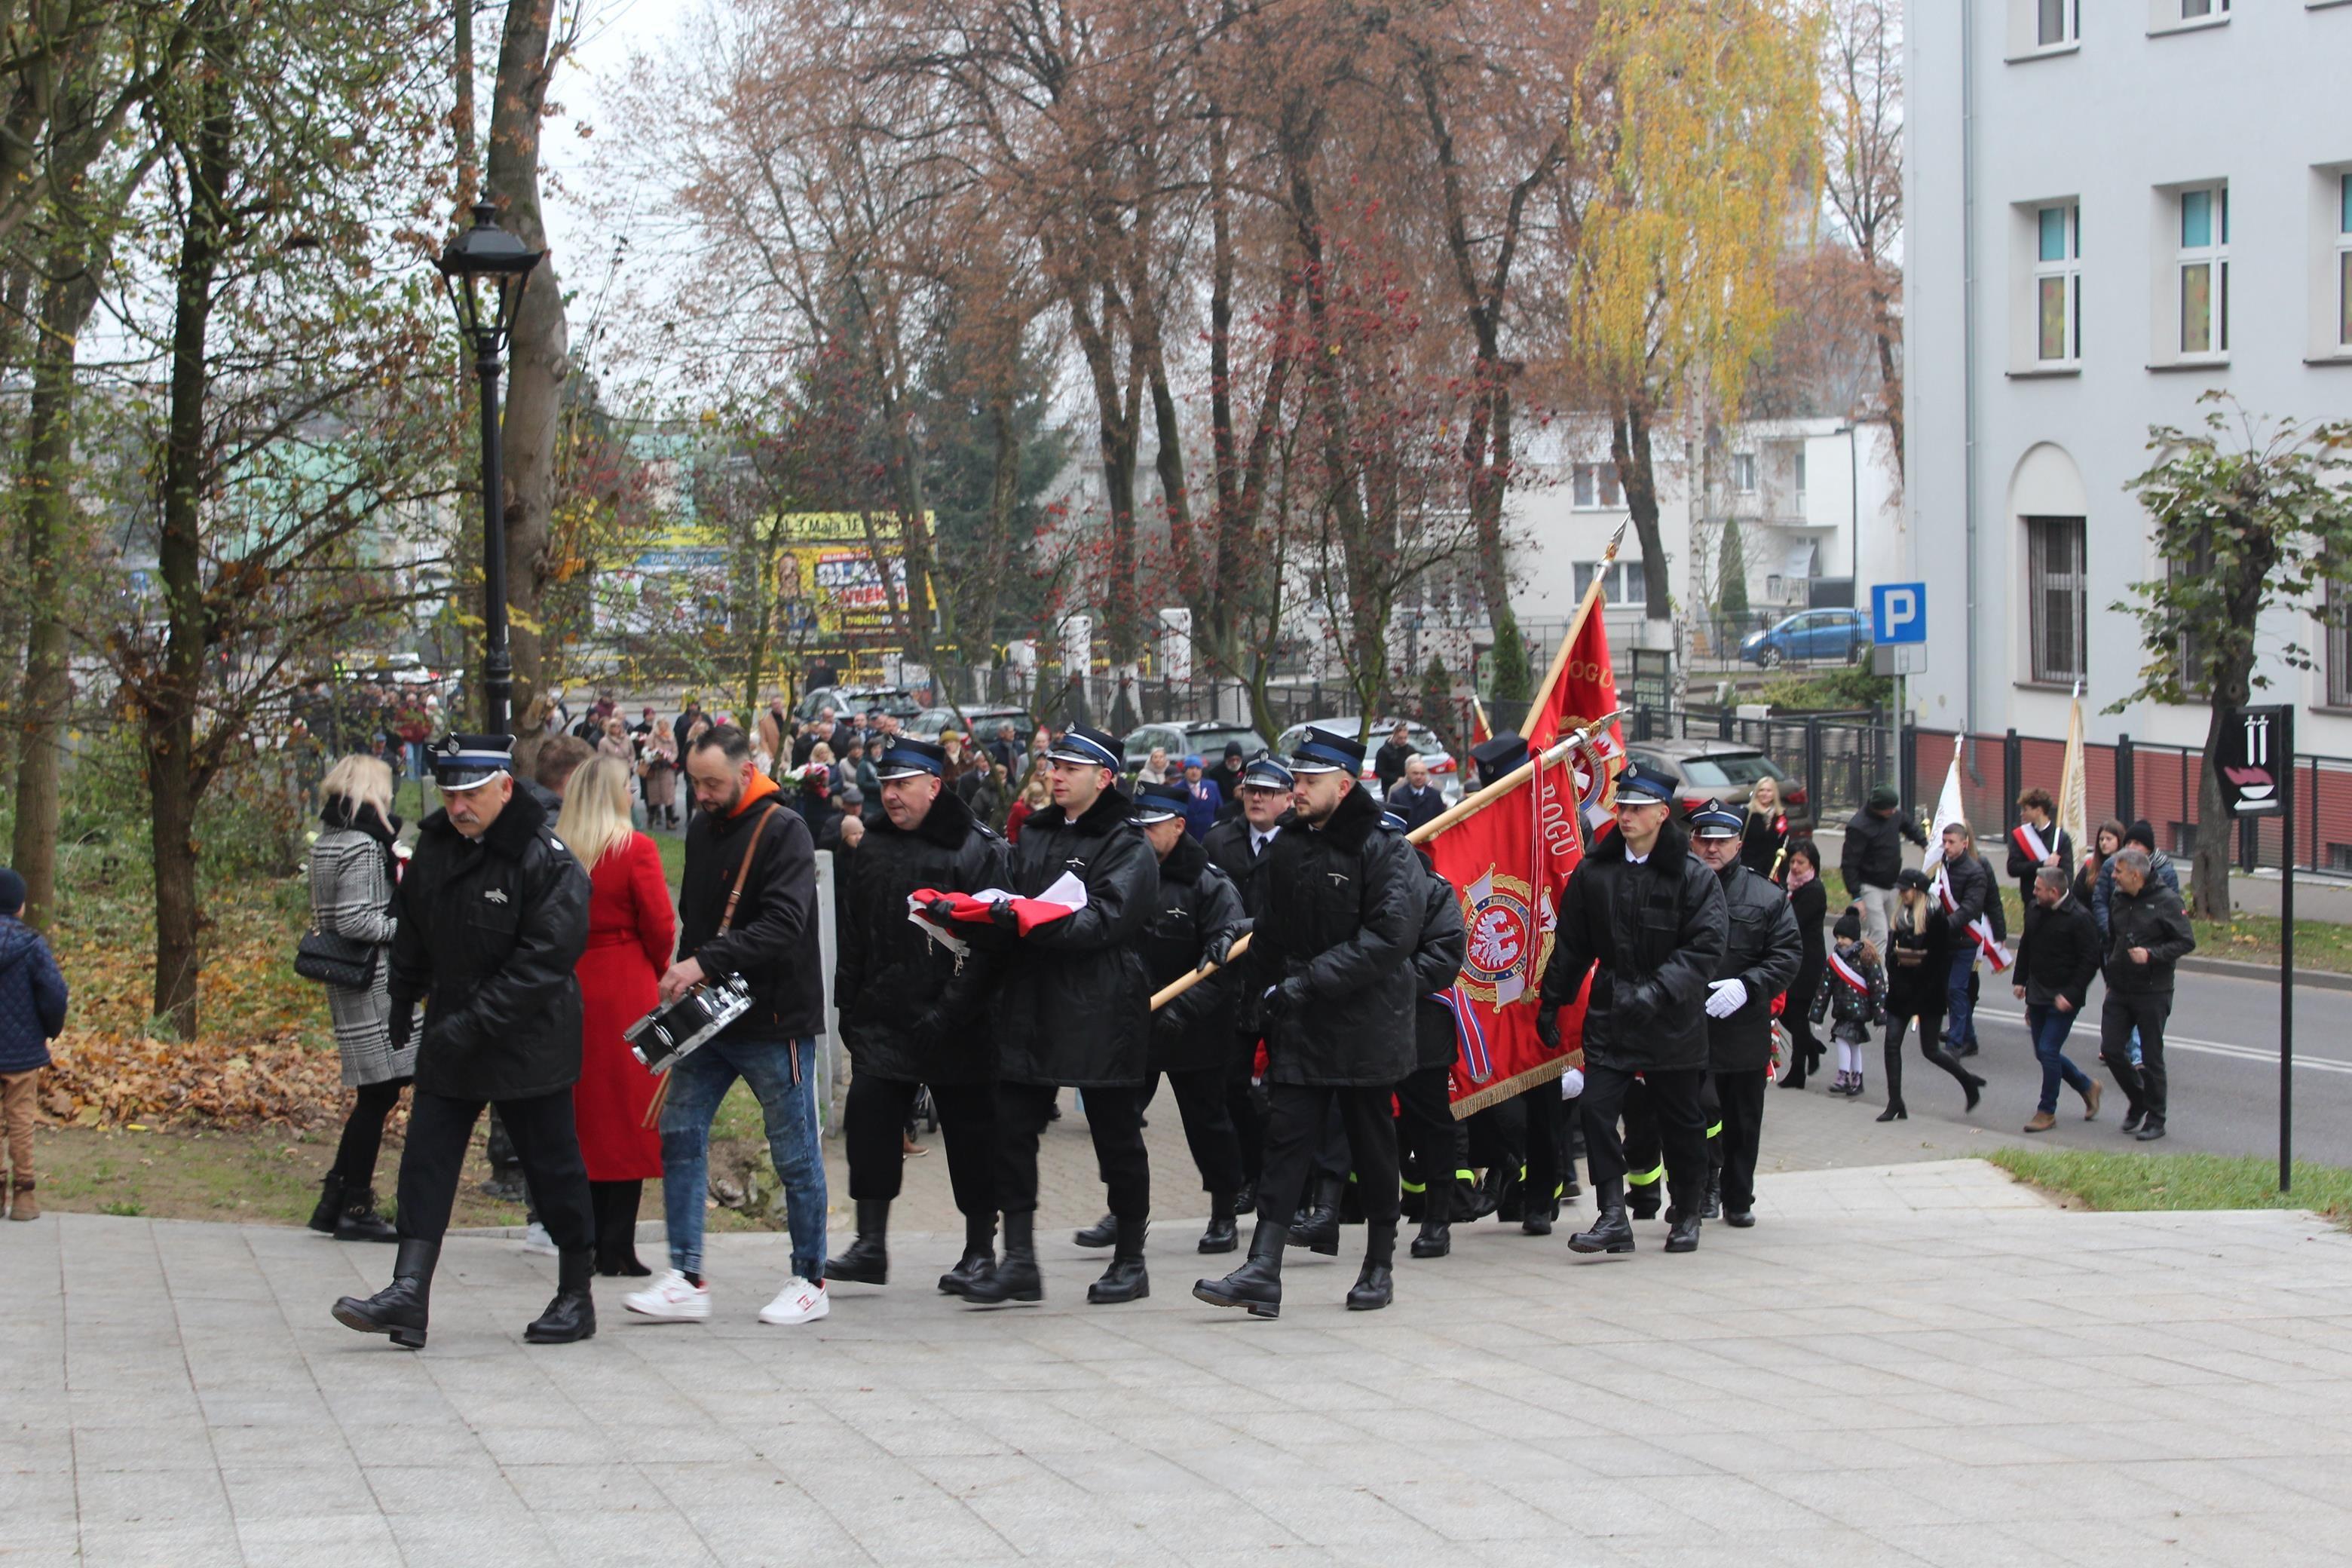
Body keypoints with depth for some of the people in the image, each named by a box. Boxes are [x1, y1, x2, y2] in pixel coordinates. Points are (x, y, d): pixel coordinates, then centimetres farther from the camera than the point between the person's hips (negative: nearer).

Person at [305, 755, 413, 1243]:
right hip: (371, 979, -10)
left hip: (347, 979, 10)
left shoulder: (327, 842, 14)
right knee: (378, 1094, -4)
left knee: (376, 1093, 14)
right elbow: (355, 921, -21)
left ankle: (336, 1200, 17)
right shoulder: (362, 845, -16)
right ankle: (355, 1207, 1)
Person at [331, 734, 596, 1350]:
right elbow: (412, 931, 19)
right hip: (449, 1042, 7)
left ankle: (576, 1298, 16)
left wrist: (475, 1022, -25)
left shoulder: (546, 861, -17)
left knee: (552, 1167, 3)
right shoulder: (433, 846, 4)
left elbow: (546, 958, -22)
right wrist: (402, 1006, 20)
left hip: (530, 1043, -7)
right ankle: (408, 1294, -4)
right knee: (425, 1161, -1)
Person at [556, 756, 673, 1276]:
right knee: (628, 1115, 2)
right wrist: (659, 972, 10)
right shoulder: (635, 849, -9)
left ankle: (591, 1243, 13)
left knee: (584, 1112, 11)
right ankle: (618, 1247, 0)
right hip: (627, 993, -4)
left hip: (572, 990, 4)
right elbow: (660, 927, -8)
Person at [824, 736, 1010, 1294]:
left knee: (970, 1133, 3)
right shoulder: (873, 846, 12)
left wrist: (950, 1009, -19)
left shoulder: (976, 849, -8)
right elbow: (854, 933, 19)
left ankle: (981, 1249, 13)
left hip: (957, 1027, -5)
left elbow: (988, 939, -13)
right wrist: (848, 1001, 13)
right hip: (883, 1019, 5)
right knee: (869, 1121, -4)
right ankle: (871, 1244, 0)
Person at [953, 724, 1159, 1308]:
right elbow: (1009, 902, 14)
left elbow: (1107, 918, -18)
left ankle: (1131, 1260, 15)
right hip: (1030, 1004, 6)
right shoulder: (1033, 837, 17)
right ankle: (1019, 1261, 1)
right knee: (1012, 1129, -1)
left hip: (1100, 1012, -6)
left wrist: (1033, 921, -28)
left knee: (1117, 1137, 4)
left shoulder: (1127, 845, -4)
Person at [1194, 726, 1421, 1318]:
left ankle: (1379, 1266, 20)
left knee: (1373, 1147, 7)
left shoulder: (1386, 849, -10)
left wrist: (1310, 982, -21)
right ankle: (1262, 1272, -12)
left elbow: (1392, 936, -19)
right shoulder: (1285, 848, 10)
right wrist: (1269, 992, 8)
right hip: (1299, 1028, 5)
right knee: (1285, 1139, -5)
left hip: (1366, 1026, -5)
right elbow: (1270, 932, 20)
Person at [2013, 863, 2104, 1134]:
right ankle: (2087, 1086, 33)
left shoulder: (2079, 919, -17)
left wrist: (2070, 995, -20)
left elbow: (2090, 961, -16)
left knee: (2048, 1051, -10)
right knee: (2044, 1053, 12)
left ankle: (2047, 1112, 2)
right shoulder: (2034, 910, 5)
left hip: (2063, 999, -8)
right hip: (2037, 995, 8)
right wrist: (2019, 979, 16)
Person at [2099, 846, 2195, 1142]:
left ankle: (2156, 1120, 13)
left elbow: (2187, 942, -13)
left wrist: (2151, 955, -25)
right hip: (2119, 991, 6)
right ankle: (2139, 1101, 24)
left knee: (2151, 1057, 1)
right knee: (2111, 1050, 1)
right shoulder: (2118, 898, 7)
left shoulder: (2166, 901, -12)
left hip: (2153, 992, -6)